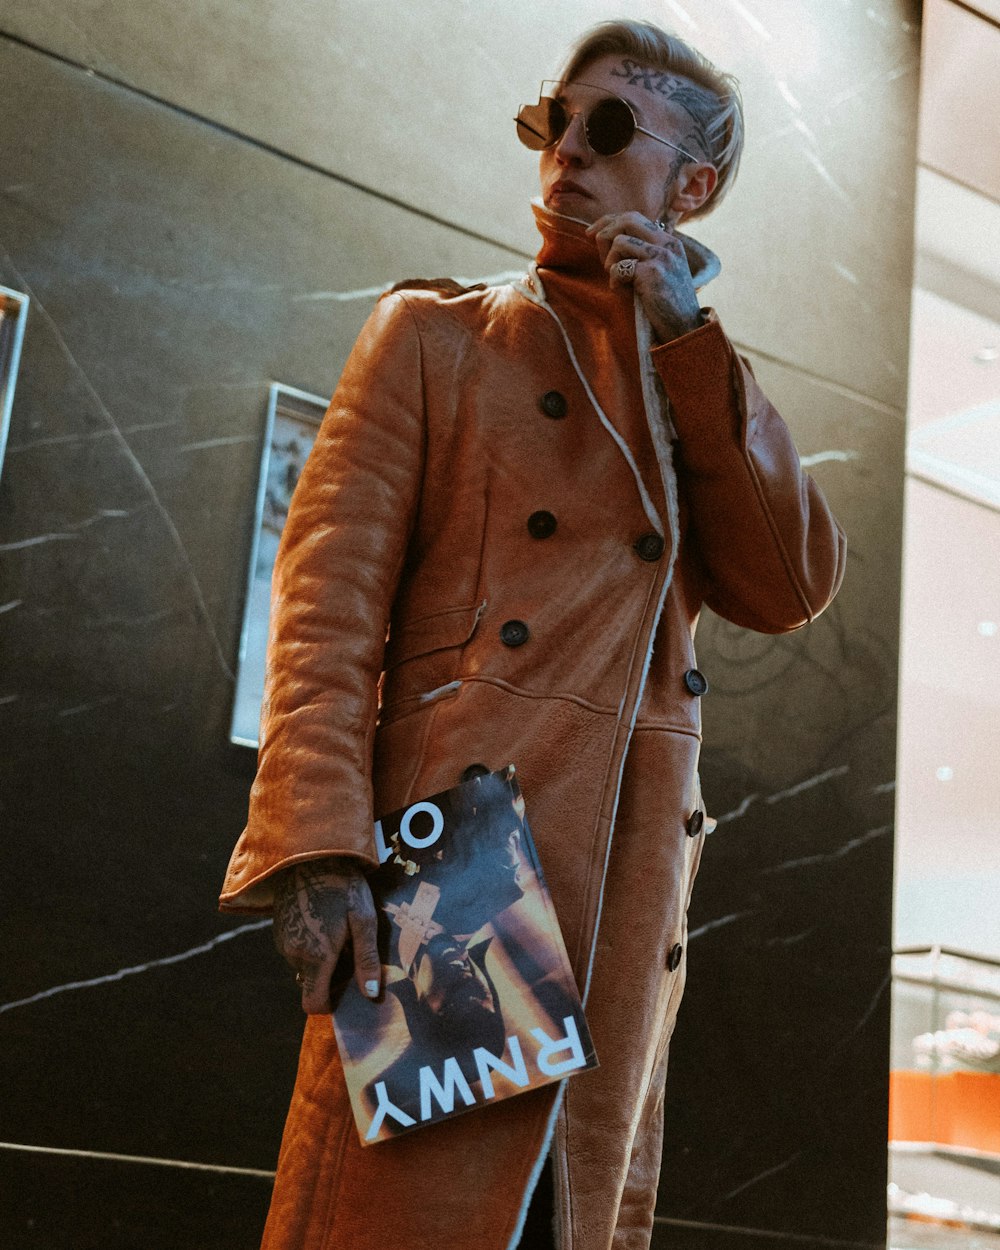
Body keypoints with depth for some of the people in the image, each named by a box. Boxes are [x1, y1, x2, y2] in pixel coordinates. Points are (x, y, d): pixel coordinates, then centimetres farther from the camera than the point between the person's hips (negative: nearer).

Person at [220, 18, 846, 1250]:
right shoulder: (436, 338, 9)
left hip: (629, 878, 4)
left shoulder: (706, 390, 21)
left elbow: (790, 589, 3)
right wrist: (320, 845, -16)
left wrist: (686, 343, -2)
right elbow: (331, 594, -2)